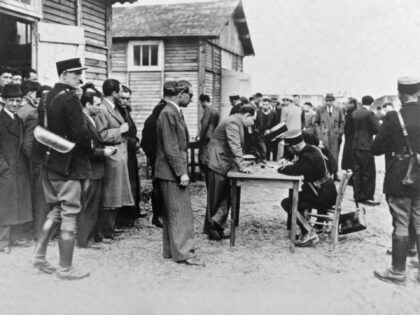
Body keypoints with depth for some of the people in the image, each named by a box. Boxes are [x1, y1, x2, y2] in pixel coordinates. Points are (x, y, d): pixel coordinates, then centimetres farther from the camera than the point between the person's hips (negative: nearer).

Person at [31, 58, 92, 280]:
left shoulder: (48, 97, 9)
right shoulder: (70, 99, -16)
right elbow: (80, 133, -22)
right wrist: (90, 150, -4)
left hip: (49, 165, 8)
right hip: (70, 166, -8)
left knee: (56, 210, 22)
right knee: (69, 216, 2)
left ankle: (39, 255, 24)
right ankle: (65, 268, 11)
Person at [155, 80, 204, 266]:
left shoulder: (175, 112, 14)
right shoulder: (168, 113, -16)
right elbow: (171, 148, -20)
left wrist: (183, 170, 17)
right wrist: (182, 172, -19)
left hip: (176, 170, 10)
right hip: (172, 172, -10)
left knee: (172, 213, 14)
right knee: (180, 212, -4)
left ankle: (171, 250, 23)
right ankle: (183, 252, 3)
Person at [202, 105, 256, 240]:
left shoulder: (237, 122, 14)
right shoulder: (233, 122, -18)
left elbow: (237, 146, 18)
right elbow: (235, 146, -25)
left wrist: (241, 165, 12)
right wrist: (242, 166, -28)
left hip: (223, 163, 10)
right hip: (217, 164, -10)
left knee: (226, 196, 6)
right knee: (216, 198, 0)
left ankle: (217, 225, 7)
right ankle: (211, 228, 11)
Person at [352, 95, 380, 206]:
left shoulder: (354, 113, 8)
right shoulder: (369, 113, -12)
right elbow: (377, 129, -12)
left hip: (355, 146, 7)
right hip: (366, 147, -7)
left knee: (357, 172, 11)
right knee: (369, 173, 1)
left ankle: (358, 196, 16)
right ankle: (367, 197, 3)